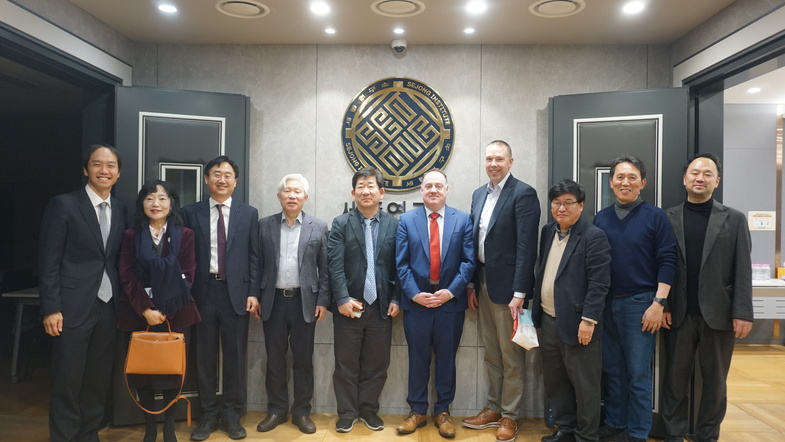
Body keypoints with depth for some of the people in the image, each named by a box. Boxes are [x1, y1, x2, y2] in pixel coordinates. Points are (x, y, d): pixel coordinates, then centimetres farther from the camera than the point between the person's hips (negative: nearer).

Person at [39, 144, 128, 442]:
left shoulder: (121, 210, 9)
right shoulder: (63, 205, -5)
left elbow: (119, 259, 10)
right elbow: (49, 261, -7)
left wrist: (123, 302, 4)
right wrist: (51, 308, -12)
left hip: (109, 307, 5)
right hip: (73, 307, -4)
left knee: (98, 381, 12)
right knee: (67, 382, 4)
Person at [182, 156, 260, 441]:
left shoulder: (249, 213, 5)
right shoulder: (191, 213, 5)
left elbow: (254, 257, 3)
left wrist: (253, 293, -4)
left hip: (236, 293, 0)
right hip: (203, 292, 0)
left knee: (235, 357, 7)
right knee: (205, 357, 9)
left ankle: (232, 415, 20)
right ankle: (209, 415, 23)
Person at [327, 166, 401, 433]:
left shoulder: (393, 225, 6)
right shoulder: (341, 223, 2)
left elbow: (398, 266, 5)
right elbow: (335, 265, -6)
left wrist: (396, 299, -2)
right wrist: (343, 299, -14)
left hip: (381, 306, 2)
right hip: (349, 306, -1)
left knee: (377, 363, 10)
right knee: (346, 364, 7)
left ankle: (369, 410, 26)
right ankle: (347, 413, 22)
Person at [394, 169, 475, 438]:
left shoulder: (463, 220, 2)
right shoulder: (407, 220, 3)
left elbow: (469, 261, -3)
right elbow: (401, 263, -1)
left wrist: (451, 291, -13)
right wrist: (414, 294, -12)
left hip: (451, 302, 0)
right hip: (416, 302, 0)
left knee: (446, 359, 11)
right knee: (418, 359, 10)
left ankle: (443, 412, 25)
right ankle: (417, 411, 24)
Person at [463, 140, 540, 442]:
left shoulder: (523, 194, -11)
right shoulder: (479, 194, 11)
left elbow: (526, 246, -16)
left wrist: (519, 292, -19)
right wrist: (472, 285, 10)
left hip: (507, 285, -7)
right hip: (483, 283, 7)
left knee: (511, 355, 6)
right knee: (491, 354, 16)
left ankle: (510, 416, 19)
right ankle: (493, 409, 29)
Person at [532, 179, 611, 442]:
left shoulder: (594, 237, -11)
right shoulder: (548, 232, 10)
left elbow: (599, 284, -15)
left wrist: (588, 320, -19)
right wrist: (537, 309, 13)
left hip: (577, 323, -7)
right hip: (548, 320, 7)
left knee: (584, 384, 6)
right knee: (554, 380, 16)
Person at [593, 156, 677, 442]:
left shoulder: (655, 216, -3)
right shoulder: (600, 218, 7)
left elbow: (667, 262, -6)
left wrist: (658, 303, -13)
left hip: (639, 304, -3)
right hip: (605, 303, 4)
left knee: (638, 373, 4)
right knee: (611, 370, 12)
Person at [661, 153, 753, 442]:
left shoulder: (734, 219, 4)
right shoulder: (667, 218, 4)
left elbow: (743, 271, 0)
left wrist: (742, 313, -7)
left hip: (719, 314, 0)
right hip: (679, 314, 0)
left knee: (715, 381, 10)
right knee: (675, 378, 8)